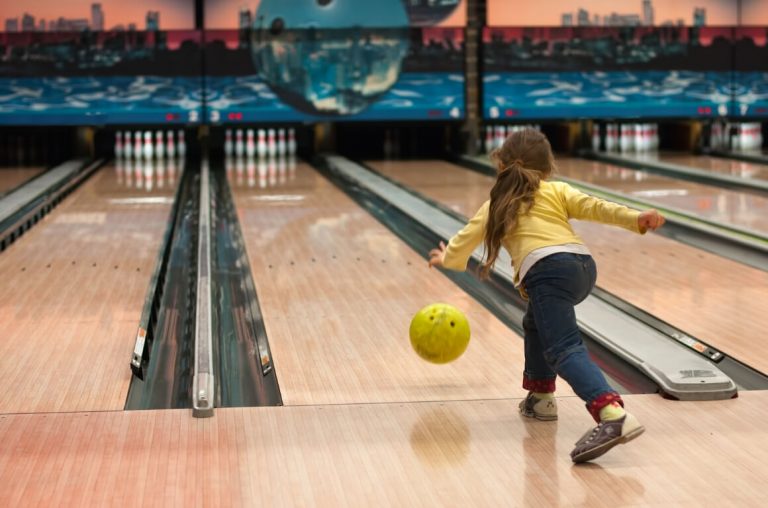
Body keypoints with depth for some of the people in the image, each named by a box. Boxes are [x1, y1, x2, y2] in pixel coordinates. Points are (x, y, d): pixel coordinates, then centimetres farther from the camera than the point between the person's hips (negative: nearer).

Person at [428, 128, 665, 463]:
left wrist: (448, 259, 61)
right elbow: (594, 207, 7)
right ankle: (540, 397, 37)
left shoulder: (496, 206, 26)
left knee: (565, 348, -19)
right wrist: (636, 219, -4)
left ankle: (613, 415, -42)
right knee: (537, 322, 32)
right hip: (584, 267, 5)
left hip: (549, 271, -5)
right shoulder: (557, 191, 26)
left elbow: (464, 241, 39)